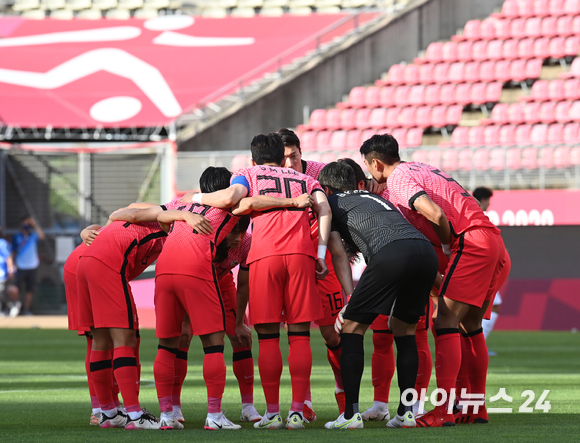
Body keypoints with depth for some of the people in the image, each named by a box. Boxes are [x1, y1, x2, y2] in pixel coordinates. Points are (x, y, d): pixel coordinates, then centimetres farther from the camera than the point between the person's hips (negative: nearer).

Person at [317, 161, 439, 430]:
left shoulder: (331, 203, 22)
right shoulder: (373, 198, 40)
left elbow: (339, 255, 13)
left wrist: (350, 298, 9)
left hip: (391, 253, -6)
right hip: (426, 250, 6)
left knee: (352, 328, 5)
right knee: (404, 331, 21)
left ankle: (351, 414, 0)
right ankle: (406, 412, 18)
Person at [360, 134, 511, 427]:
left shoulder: (398, 180, -5)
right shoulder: (420, 170, 24)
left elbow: (435, 214, -19)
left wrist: (448, 245, -3)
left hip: (472, 243, -9)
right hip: (495, 244, 9)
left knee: (446, 320, -10)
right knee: (469, 324, 15)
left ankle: (444, 411, -17)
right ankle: (477, 406, 17)